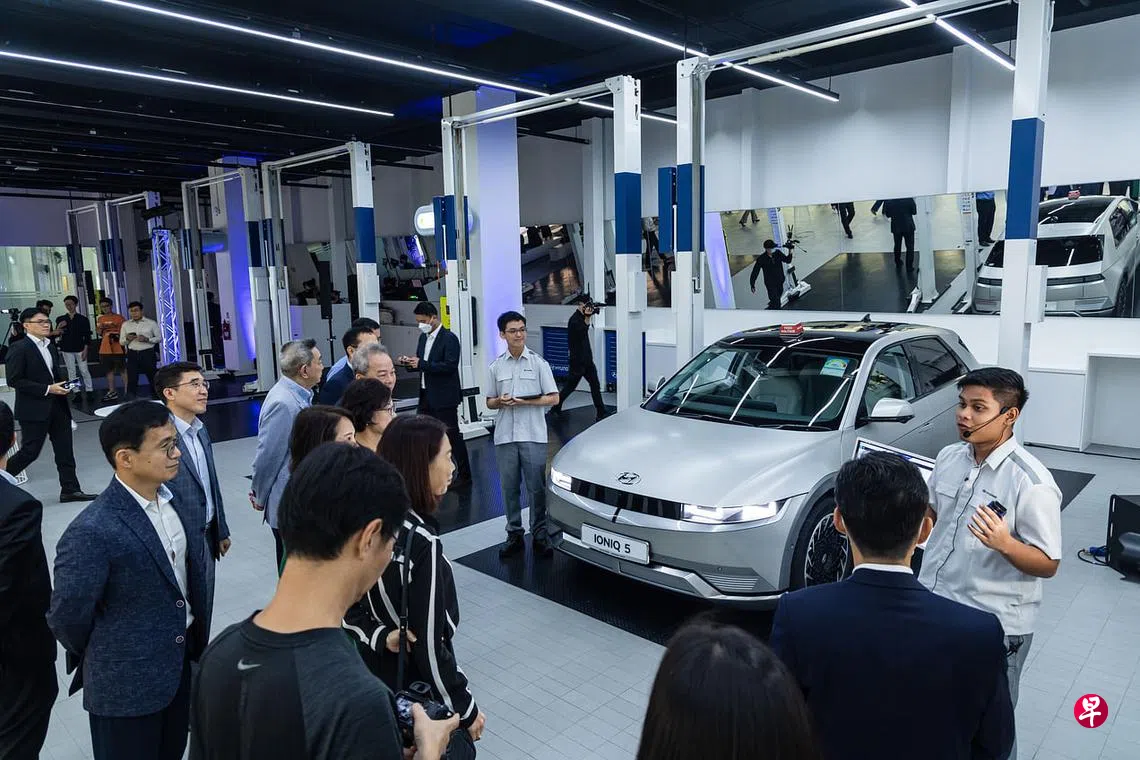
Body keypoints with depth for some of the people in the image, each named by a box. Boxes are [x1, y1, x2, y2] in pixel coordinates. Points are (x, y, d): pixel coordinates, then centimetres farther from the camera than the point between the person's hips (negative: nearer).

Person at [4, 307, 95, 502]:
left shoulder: (51, 347, 14)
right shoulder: (18, 348, -10)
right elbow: (14, 380, -15)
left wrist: (64, 385, 3)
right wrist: (47, 389, -19)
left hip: (57, 406, 7)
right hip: (34, 409, -7)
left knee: (65, 450, 6)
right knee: (31, 450, -2)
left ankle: (70, 489, 10)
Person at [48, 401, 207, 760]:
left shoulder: (177, 499, -3)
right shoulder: (92, 532, -26)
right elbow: (67, 617, -16)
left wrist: (195, 637, 9)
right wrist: (100, 659, 1)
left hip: (181, 661, 7)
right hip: (126, 684, -6)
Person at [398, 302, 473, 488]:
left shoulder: (449, 338, -12)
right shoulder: (424, 337, 12)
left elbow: (450, 366, -22)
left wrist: (421, 364, -25)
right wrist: (410, 363, -5)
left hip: (444, 397, -8)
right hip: (427, 395, 8)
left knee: (452, 435, 0)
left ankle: (464, 475, 12)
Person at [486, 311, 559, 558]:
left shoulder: (538, 363, 0)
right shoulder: (496, 367, 7)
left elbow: (553, 398, -2)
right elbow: (489, 402, 12)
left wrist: (525, 402, -15)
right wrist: (500, 402, -11)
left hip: (533, 436, -2)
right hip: (504, 436, 2)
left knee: (536, 488, 2)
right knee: (509, 488, 8)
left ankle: (540, 535, 14)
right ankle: (514, 535, 20)